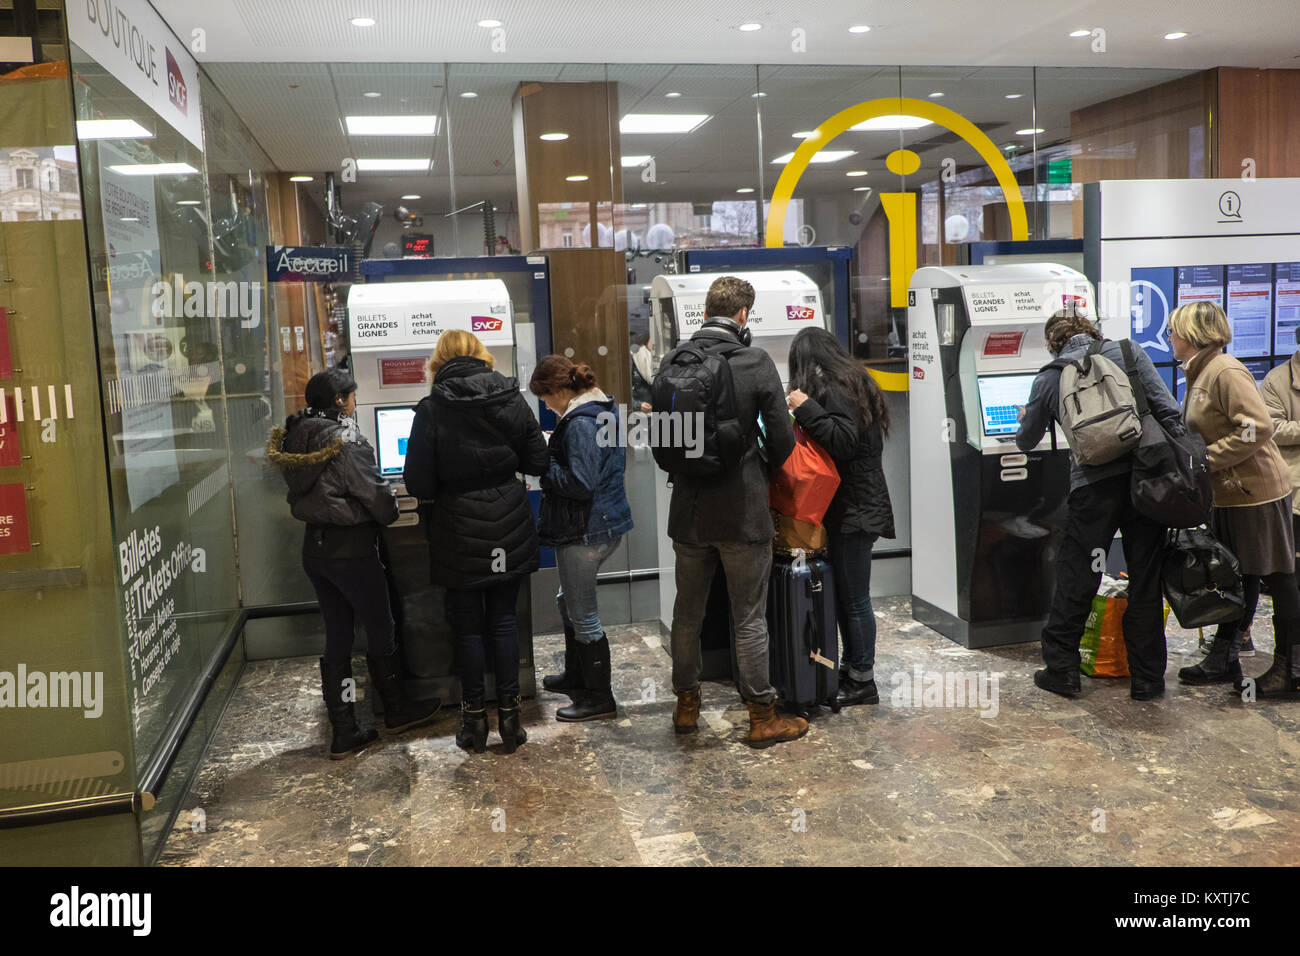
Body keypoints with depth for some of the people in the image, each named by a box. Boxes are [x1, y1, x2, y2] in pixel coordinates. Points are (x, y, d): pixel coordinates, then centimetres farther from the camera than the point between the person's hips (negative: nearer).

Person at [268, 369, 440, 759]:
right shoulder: (346, 440, -17)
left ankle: (344, 733, 16)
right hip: (351, 549, -7)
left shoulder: (296, 439, 7)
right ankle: (396, 712, 29)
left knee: (337, 639, 12)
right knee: (381, 631, 11)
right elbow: (374, 494, -14)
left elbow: (301, 497, 12)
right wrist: (389, 512, 6)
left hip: (314, 549, 8)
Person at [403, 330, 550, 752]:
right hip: (509, 527, 3)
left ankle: (474, 718, 18)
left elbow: (419, 485, -10)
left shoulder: (431, 410, -11)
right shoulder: (511, 398, -2)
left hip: (459, 532, -3)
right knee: (504, 619, 12)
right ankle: (509, 714, 16)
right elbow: (537, 462, 2)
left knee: (467, 626, 9)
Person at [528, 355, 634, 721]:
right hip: (605, 522, 11)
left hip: (585, 531, -11)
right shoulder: (603, 410, 10)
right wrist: (550, 454, 9)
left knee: (583, 614, 1)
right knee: (569, 600, 25)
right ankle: (576, 675, 41)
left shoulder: (580, 423, -22)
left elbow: (579, 483, -27)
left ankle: (600, 698, 13)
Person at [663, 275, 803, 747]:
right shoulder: (756, 362, -11)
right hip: (743, 511, -3)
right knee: (749, 617, 6)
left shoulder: (672, 362, -1)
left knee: (688, 610, 17)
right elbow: (782, 438, -9)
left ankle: (686, 703, 30)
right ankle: (763, 716, 16)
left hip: (688, 509, 4)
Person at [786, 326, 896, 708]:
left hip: (853, 510, -10)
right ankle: (851, 668, 23)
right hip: (861, 505, 10)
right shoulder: (854, 383, 17)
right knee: (847, 595, 14)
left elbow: (843, 441, -25)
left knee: (854, 598, -2)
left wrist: (806, 409, -22)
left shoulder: (832, 390, -13)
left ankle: (862, 681, 6)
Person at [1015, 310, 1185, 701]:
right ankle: (1147, 679, 17)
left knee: (1075, 579, 10)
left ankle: (1061, 669, 18)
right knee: (1146, 580, 9)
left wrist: (1026, 420, 43)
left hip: (1094, 484, -1)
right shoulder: (1128, 352, 9)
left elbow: (1026, 442, 20)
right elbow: (1167, 409, -1)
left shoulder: (1049, 378, 8)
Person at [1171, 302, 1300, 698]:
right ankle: (1224, 659, 24)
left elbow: (1257, 428, -25)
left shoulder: (1227, 372, -17)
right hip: (1227, 493, 10)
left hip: (1256, 490, -9)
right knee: (1237, 577, 16)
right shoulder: (1200, 374, 12)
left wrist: (1207, 460, -22)